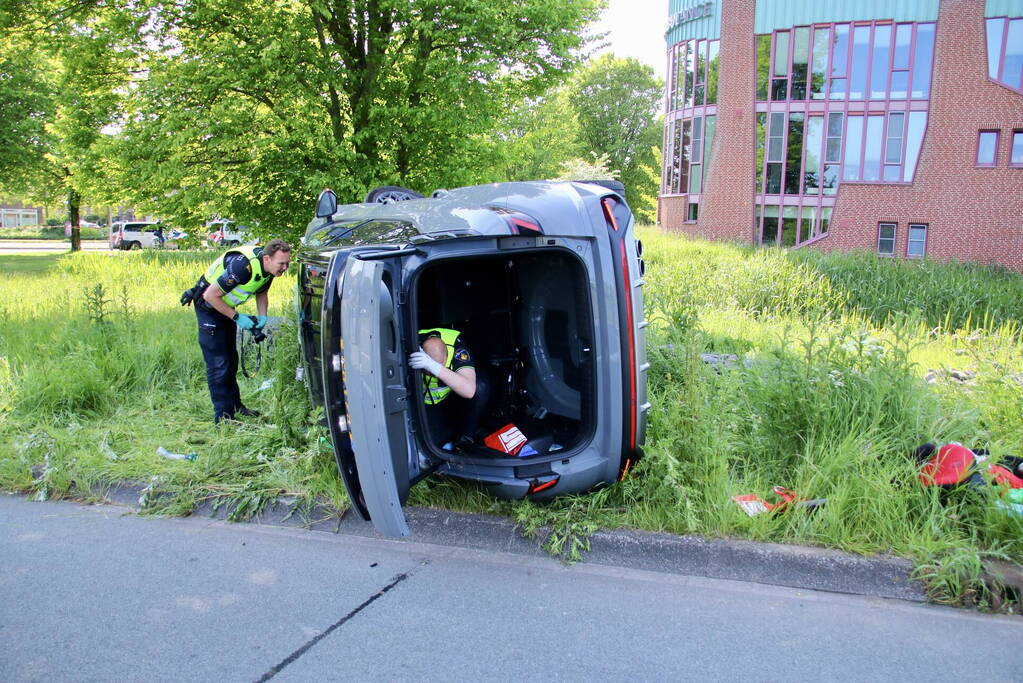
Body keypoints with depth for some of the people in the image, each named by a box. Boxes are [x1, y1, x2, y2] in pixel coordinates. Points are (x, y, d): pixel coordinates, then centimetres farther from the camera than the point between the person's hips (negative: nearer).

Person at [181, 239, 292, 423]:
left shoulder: (269, 268, -11)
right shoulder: (242, 266, -36)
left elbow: (261, 292, 9)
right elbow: (210, 295, -30)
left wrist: (262, 317, -8)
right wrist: (237, 318, -25)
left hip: (224, 305, 9)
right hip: (208, 306, -9)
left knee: (231, 359, 16)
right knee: (218, 363, -8)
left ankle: (235, 405, 28)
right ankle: (223, 415, -2)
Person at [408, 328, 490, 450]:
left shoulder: (455, 344, -30)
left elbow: (469, 391, -44)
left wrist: (434, 367, -54)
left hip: (453, 398, -1)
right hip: (427, 405, 1)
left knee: (480, 386, -31)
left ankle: (466, 437, -8)